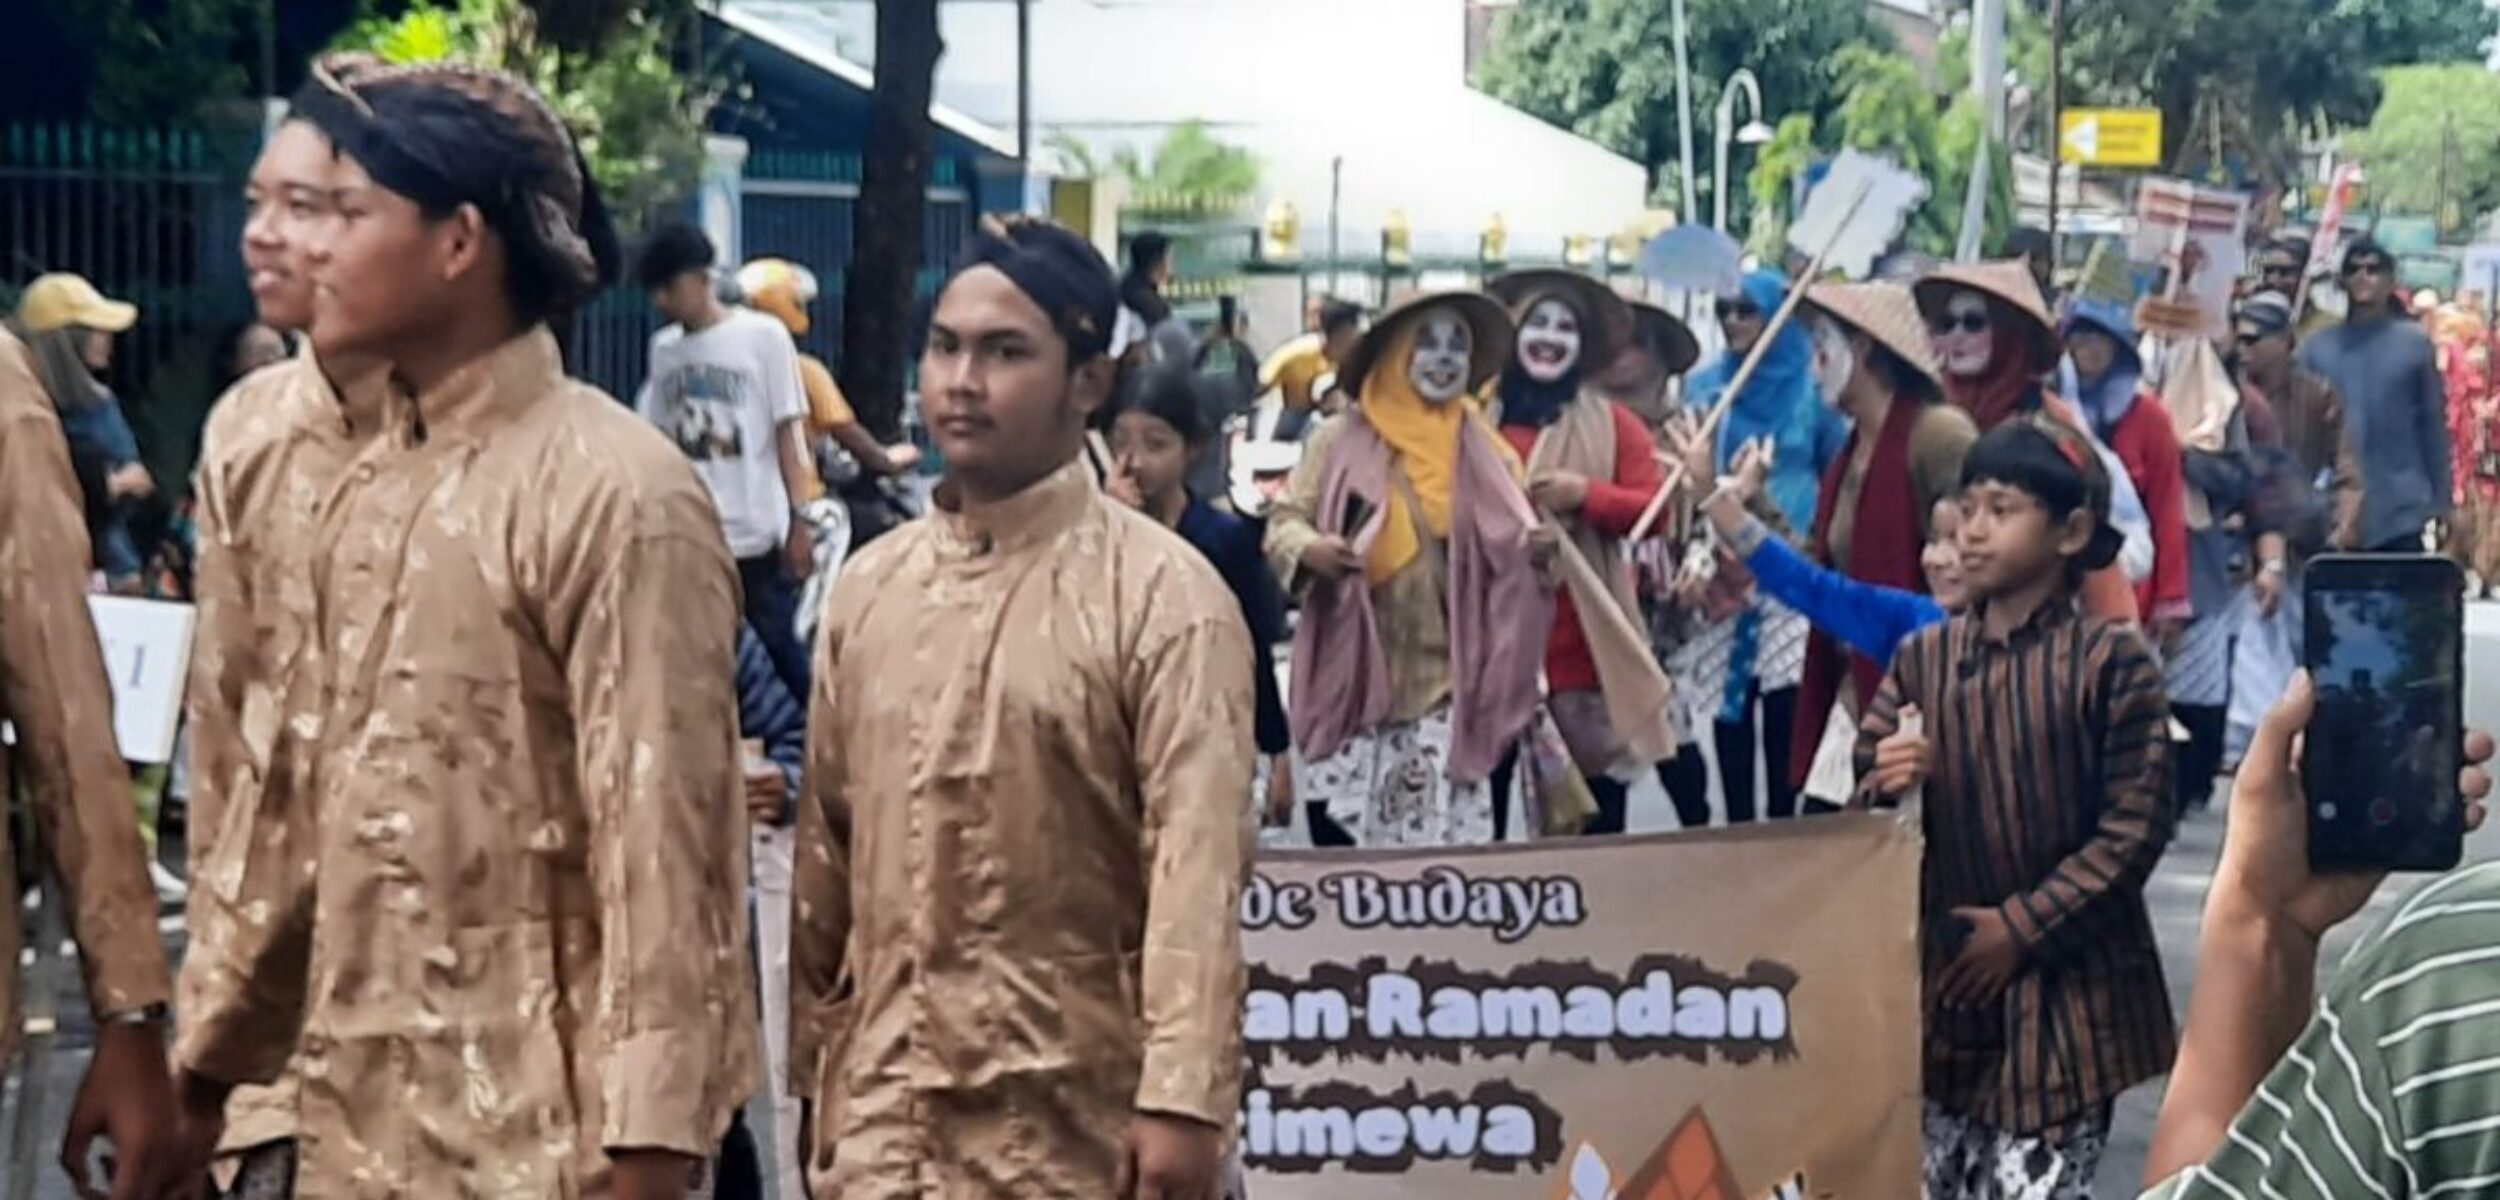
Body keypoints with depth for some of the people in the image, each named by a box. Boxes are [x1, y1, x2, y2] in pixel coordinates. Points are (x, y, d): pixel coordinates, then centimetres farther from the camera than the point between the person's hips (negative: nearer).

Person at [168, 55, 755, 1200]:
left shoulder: (616, 497, -13)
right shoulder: (302, 468, 7)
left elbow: (661, 837, -15)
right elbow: (266, 795, 12)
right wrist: (207, 1049, 12)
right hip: (346, 1104, 6)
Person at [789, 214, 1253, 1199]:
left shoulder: (1164, 598, -8)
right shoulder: (868, 587, 9)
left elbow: (1198, 865, -15)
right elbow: (827, 841, 14)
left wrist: (1184, 1098, -22)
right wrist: (816, 1064, 14)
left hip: (1078, 1104, -5)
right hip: (890, 1100, 5)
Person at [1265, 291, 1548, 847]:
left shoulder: (1486, 451, 10)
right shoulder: (1340, 440, 3)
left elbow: (1511, 557, 15)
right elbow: (1284, 520, 5)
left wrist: (1540, 548, -8)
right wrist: (1307, 548, -18)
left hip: (1450, 685, 1)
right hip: (1355, 684, -1)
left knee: (1448, 850, -4)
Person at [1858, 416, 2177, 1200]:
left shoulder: (2111, 660, -7)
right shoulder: (1923, 658, 5)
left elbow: (2135, 830, -9)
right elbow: (1862, 814, 8)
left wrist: (2023, 926, -12)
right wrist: (1885, 789, -15)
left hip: (2065, 987, -4)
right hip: (1943, 981, 4)